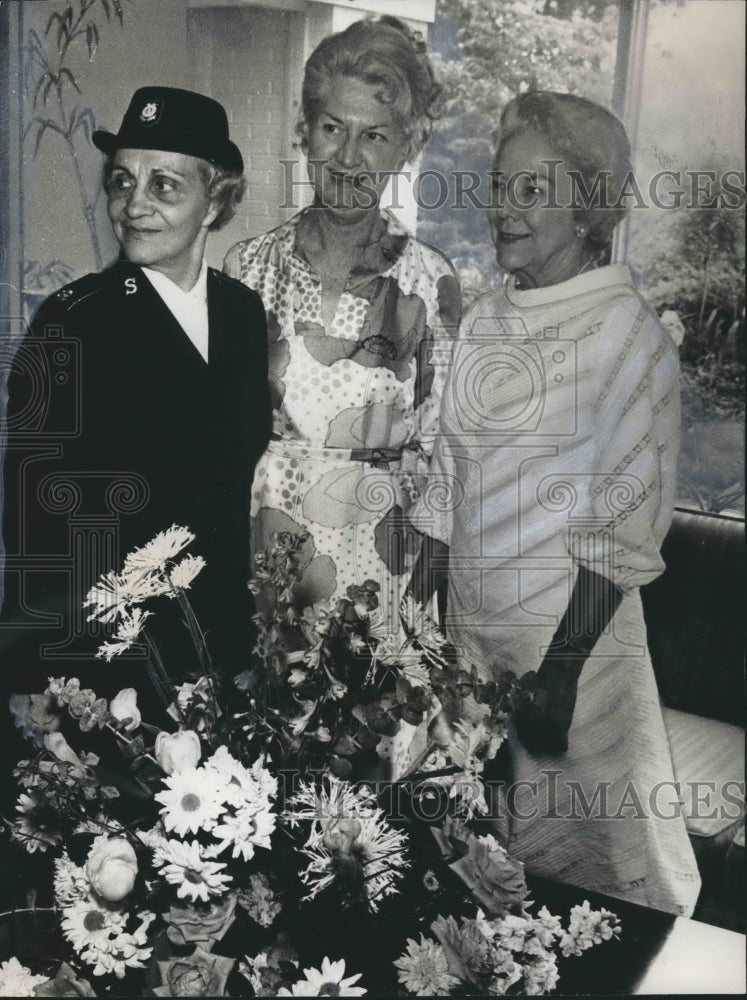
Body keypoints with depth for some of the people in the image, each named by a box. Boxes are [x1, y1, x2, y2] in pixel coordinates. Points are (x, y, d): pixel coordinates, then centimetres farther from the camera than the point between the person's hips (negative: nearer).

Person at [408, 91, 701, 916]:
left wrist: (563, 666, -18)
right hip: (473, 614, 6)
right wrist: (424, 596, 10)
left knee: (582, 819, 10)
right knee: (486, 812, 20)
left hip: (573, 623, -6)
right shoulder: (485, 319, 5)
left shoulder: (623, 330, -13)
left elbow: (630, 514, -15)